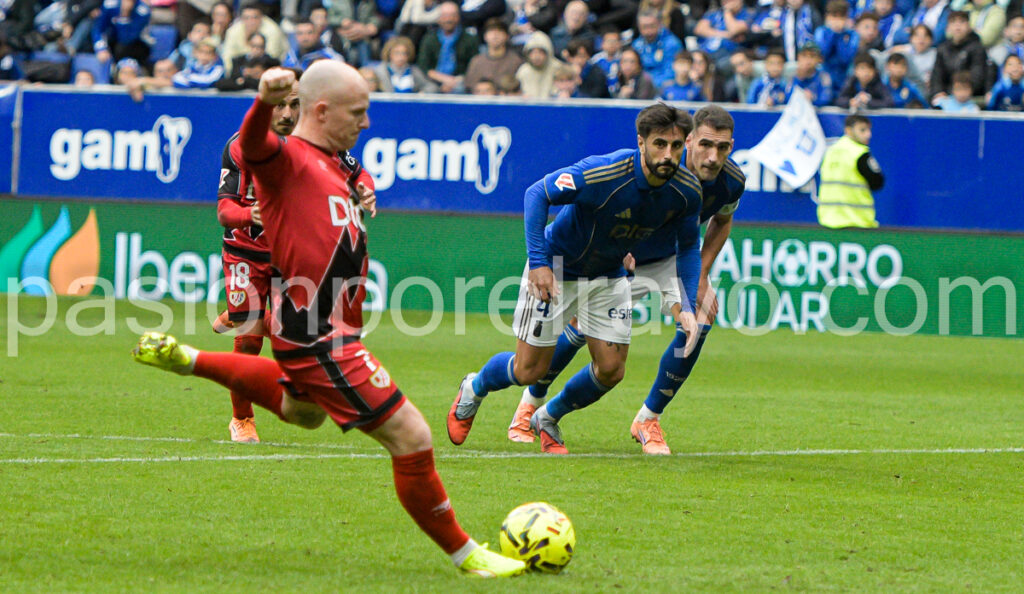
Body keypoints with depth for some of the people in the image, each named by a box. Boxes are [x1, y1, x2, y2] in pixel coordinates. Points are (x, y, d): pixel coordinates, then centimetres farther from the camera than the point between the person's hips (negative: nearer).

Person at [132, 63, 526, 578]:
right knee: (411, 439, -9)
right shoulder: (290, 159, -14)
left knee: (302, 411, 40)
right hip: (319, 337, -11)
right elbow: (252, 147, -40)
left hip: (329, 330, 11)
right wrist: (266, 101, -59)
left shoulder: (334, 167, 15)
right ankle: (465, 555, 4)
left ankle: (186, 360, 44)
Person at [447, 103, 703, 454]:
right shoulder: (601, 173, -34)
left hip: (609, 277, 5)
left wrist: (687, 306, -12)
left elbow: (688, 246, 0)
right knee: (529, 370, 1)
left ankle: (548, 419, 28)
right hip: (556, 270, -5)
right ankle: (473, 390, 35)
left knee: (611, 370, 0)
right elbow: (537, 193, -23)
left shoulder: (686, 191, -17)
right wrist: (539, 261, -29)